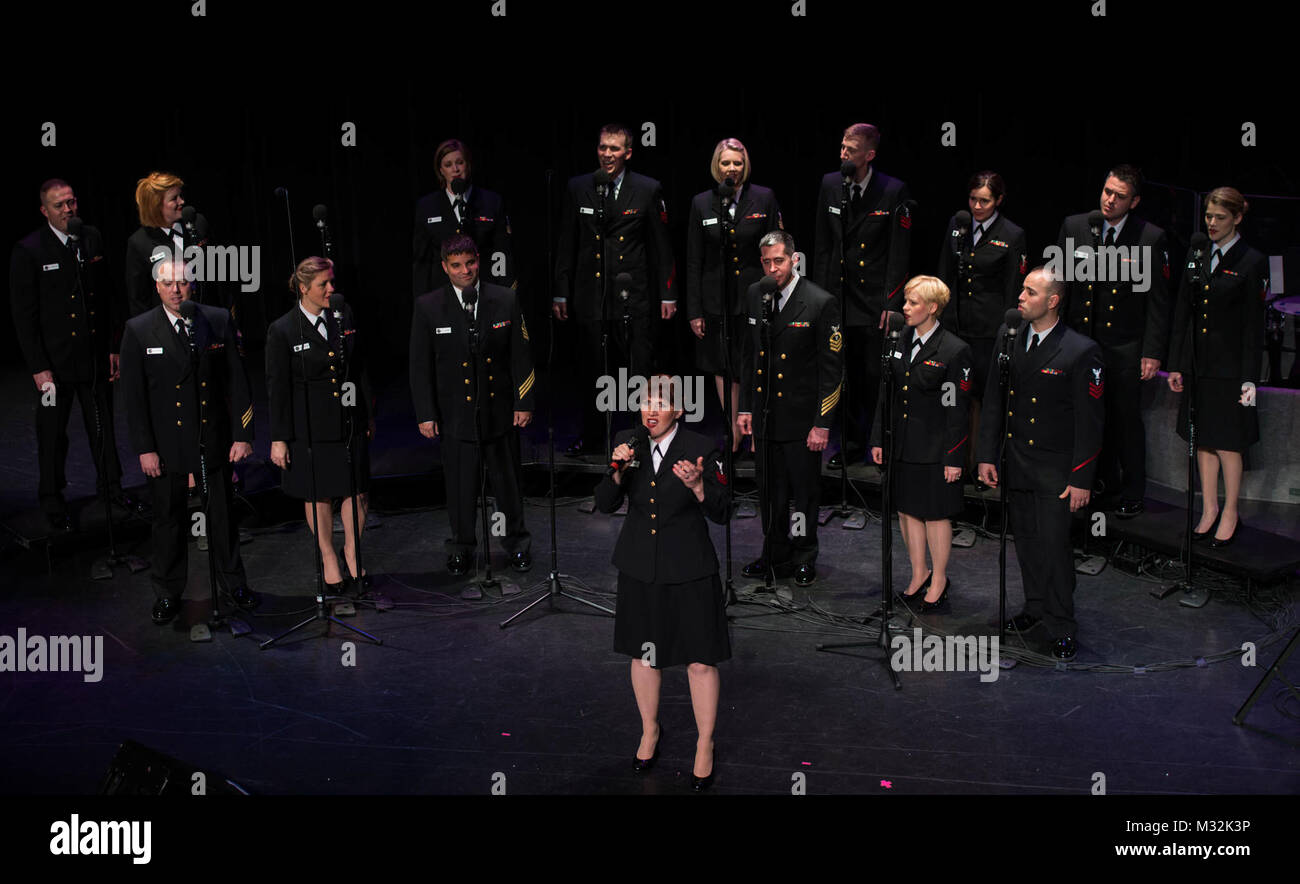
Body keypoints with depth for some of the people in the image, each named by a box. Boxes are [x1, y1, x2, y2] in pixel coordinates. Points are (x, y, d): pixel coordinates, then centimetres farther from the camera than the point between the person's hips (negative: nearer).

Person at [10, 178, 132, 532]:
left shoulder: (92, 239, 3)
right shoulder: (28, 251, -11)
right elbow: (24, 316, -10)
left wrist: (113, 346, 7)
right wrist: (38, 367, -13)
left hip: (96, 355, 4)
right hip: (55, 360, -4)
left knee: (104, 426, 17)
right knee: (53, 435, 9)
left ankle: (110, 483, 36)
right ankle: (52, 501, 25)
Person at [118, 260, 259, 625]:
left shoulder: (219, 321, -1)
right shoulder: (138, 331, -4)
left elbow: (237, 381, 1)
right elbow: (133, 395, -4)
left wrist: (242, 434, -3)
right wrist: (144, 448, -8)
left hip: (214, 441, 1)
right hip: (167, 447, -1)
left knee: (222, 516, 13)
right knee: (168, 520, 10)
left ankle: (234, 583, 30)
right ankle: (168, 593, 26)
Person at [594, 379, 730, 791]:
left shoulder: (702, 449, -11)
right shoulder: (627, 443, 0)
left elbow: (721, 513, -8)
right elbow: (604, 504, 2)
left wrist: (697, 486, -27)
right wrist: (619, 471, -16)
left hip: (689, 570, -3)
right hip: (639, 567, 4)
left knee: (700, 661, 1)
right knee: (644, 653, 16)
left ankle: (705, 745, 20)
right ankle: (650, 731, 38)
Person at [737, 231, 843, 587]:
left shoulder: (821, 302, -12)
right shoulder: (754, 295, 5)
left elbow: (832, 368, -11)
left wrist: (822, 424, -13)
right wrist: (745, 407, 11)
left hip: (802, 419, -5)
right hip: (764, 417, 5)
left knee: (805, 491, 7)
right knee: (769, 493, 13)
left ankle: (804, 559, 24)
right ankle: (775, 556, 28)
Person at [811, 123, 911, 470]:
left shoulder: (894, 191, -7)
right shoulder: (830, 185, 5)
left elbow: (899, 253, -6)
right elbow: (823, 246, 10)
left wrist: (891, 304, -11)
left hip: (875, 300, -3)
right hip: (839, 297, 3)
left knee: (876, 377, 1)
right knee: (845, 376, 7)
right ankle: (852, 445, 20)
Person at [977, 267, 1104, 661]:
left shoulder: (1081, 351, -13)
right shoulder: (1008, 337, 4)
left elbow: (1090, 421, -11)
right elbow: (993, 400, 10)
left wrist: (1081, 479, -12)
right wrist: (987, 455, 7)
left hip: (1056, 470, -5)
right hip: (1015, 465, 5)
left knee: (1054, 545, -4)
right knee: (1026, 540, 15)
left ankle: (1060, 629, 9)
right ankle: (1035, 609, 32)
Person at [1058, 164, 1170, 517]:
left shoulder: (1151, 238, -7)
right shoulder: (1074, 227, 1)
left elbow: (1158, 301, -5)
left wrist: (1153, 352, -9)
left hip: (1125, 347, -3)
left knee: (1127, 419, 5)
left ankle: (1132, 494, 21)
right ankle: (1106, 487, 25)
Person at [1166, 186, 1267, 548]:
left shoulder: (1252, 263, -8)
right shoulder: (1196, 257, 8)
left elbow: (1253, 325, -9)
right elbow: (1182, 314, 10)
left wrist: (1249, 378, -11)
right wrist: (1176, 365, 7)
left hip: (1230, 367, -5)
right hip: (1198, 365, 5)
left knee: (1227, 443, 3)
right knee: (1203, 440, 12)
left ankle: (1230, 513, 19)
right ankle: (1209, 509, 24)